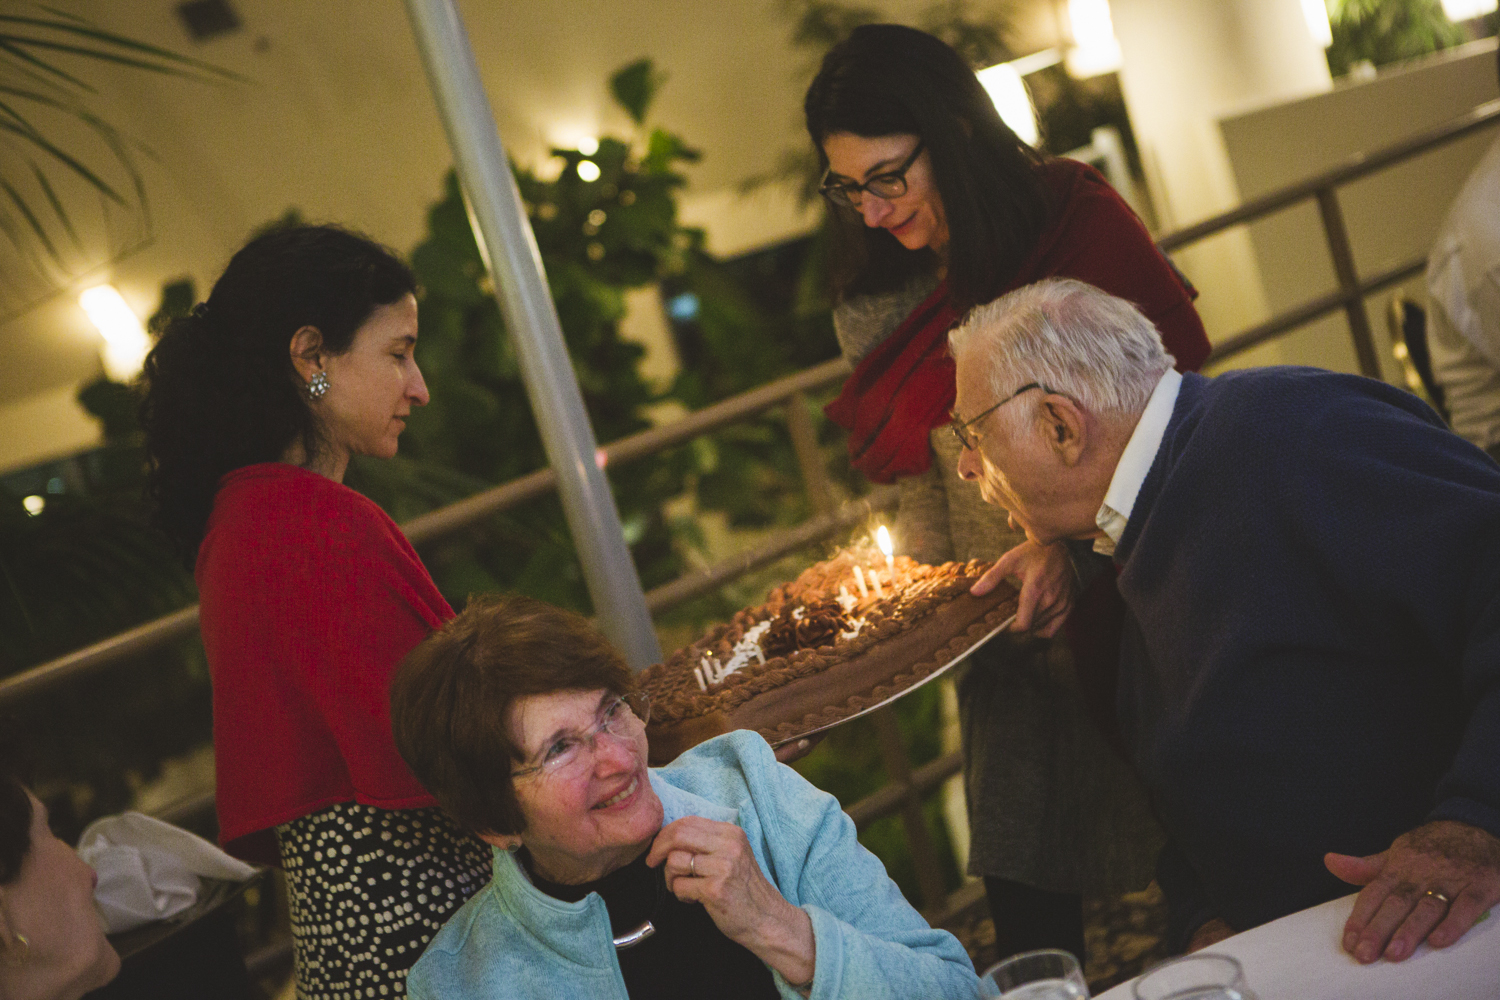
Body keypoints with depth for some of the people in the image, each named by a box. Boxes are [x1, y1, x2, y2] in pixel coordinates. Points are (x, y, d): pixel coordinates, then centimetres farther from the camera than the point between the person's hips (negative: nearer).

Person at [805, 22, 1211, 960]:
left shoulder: (1083, 222, -10)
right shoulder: (889, 297, 10)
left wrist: (1075, 543, -22)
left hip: (1125, 604, -5)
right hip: (1005, 641, 5)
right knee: (1027, 909, 4)